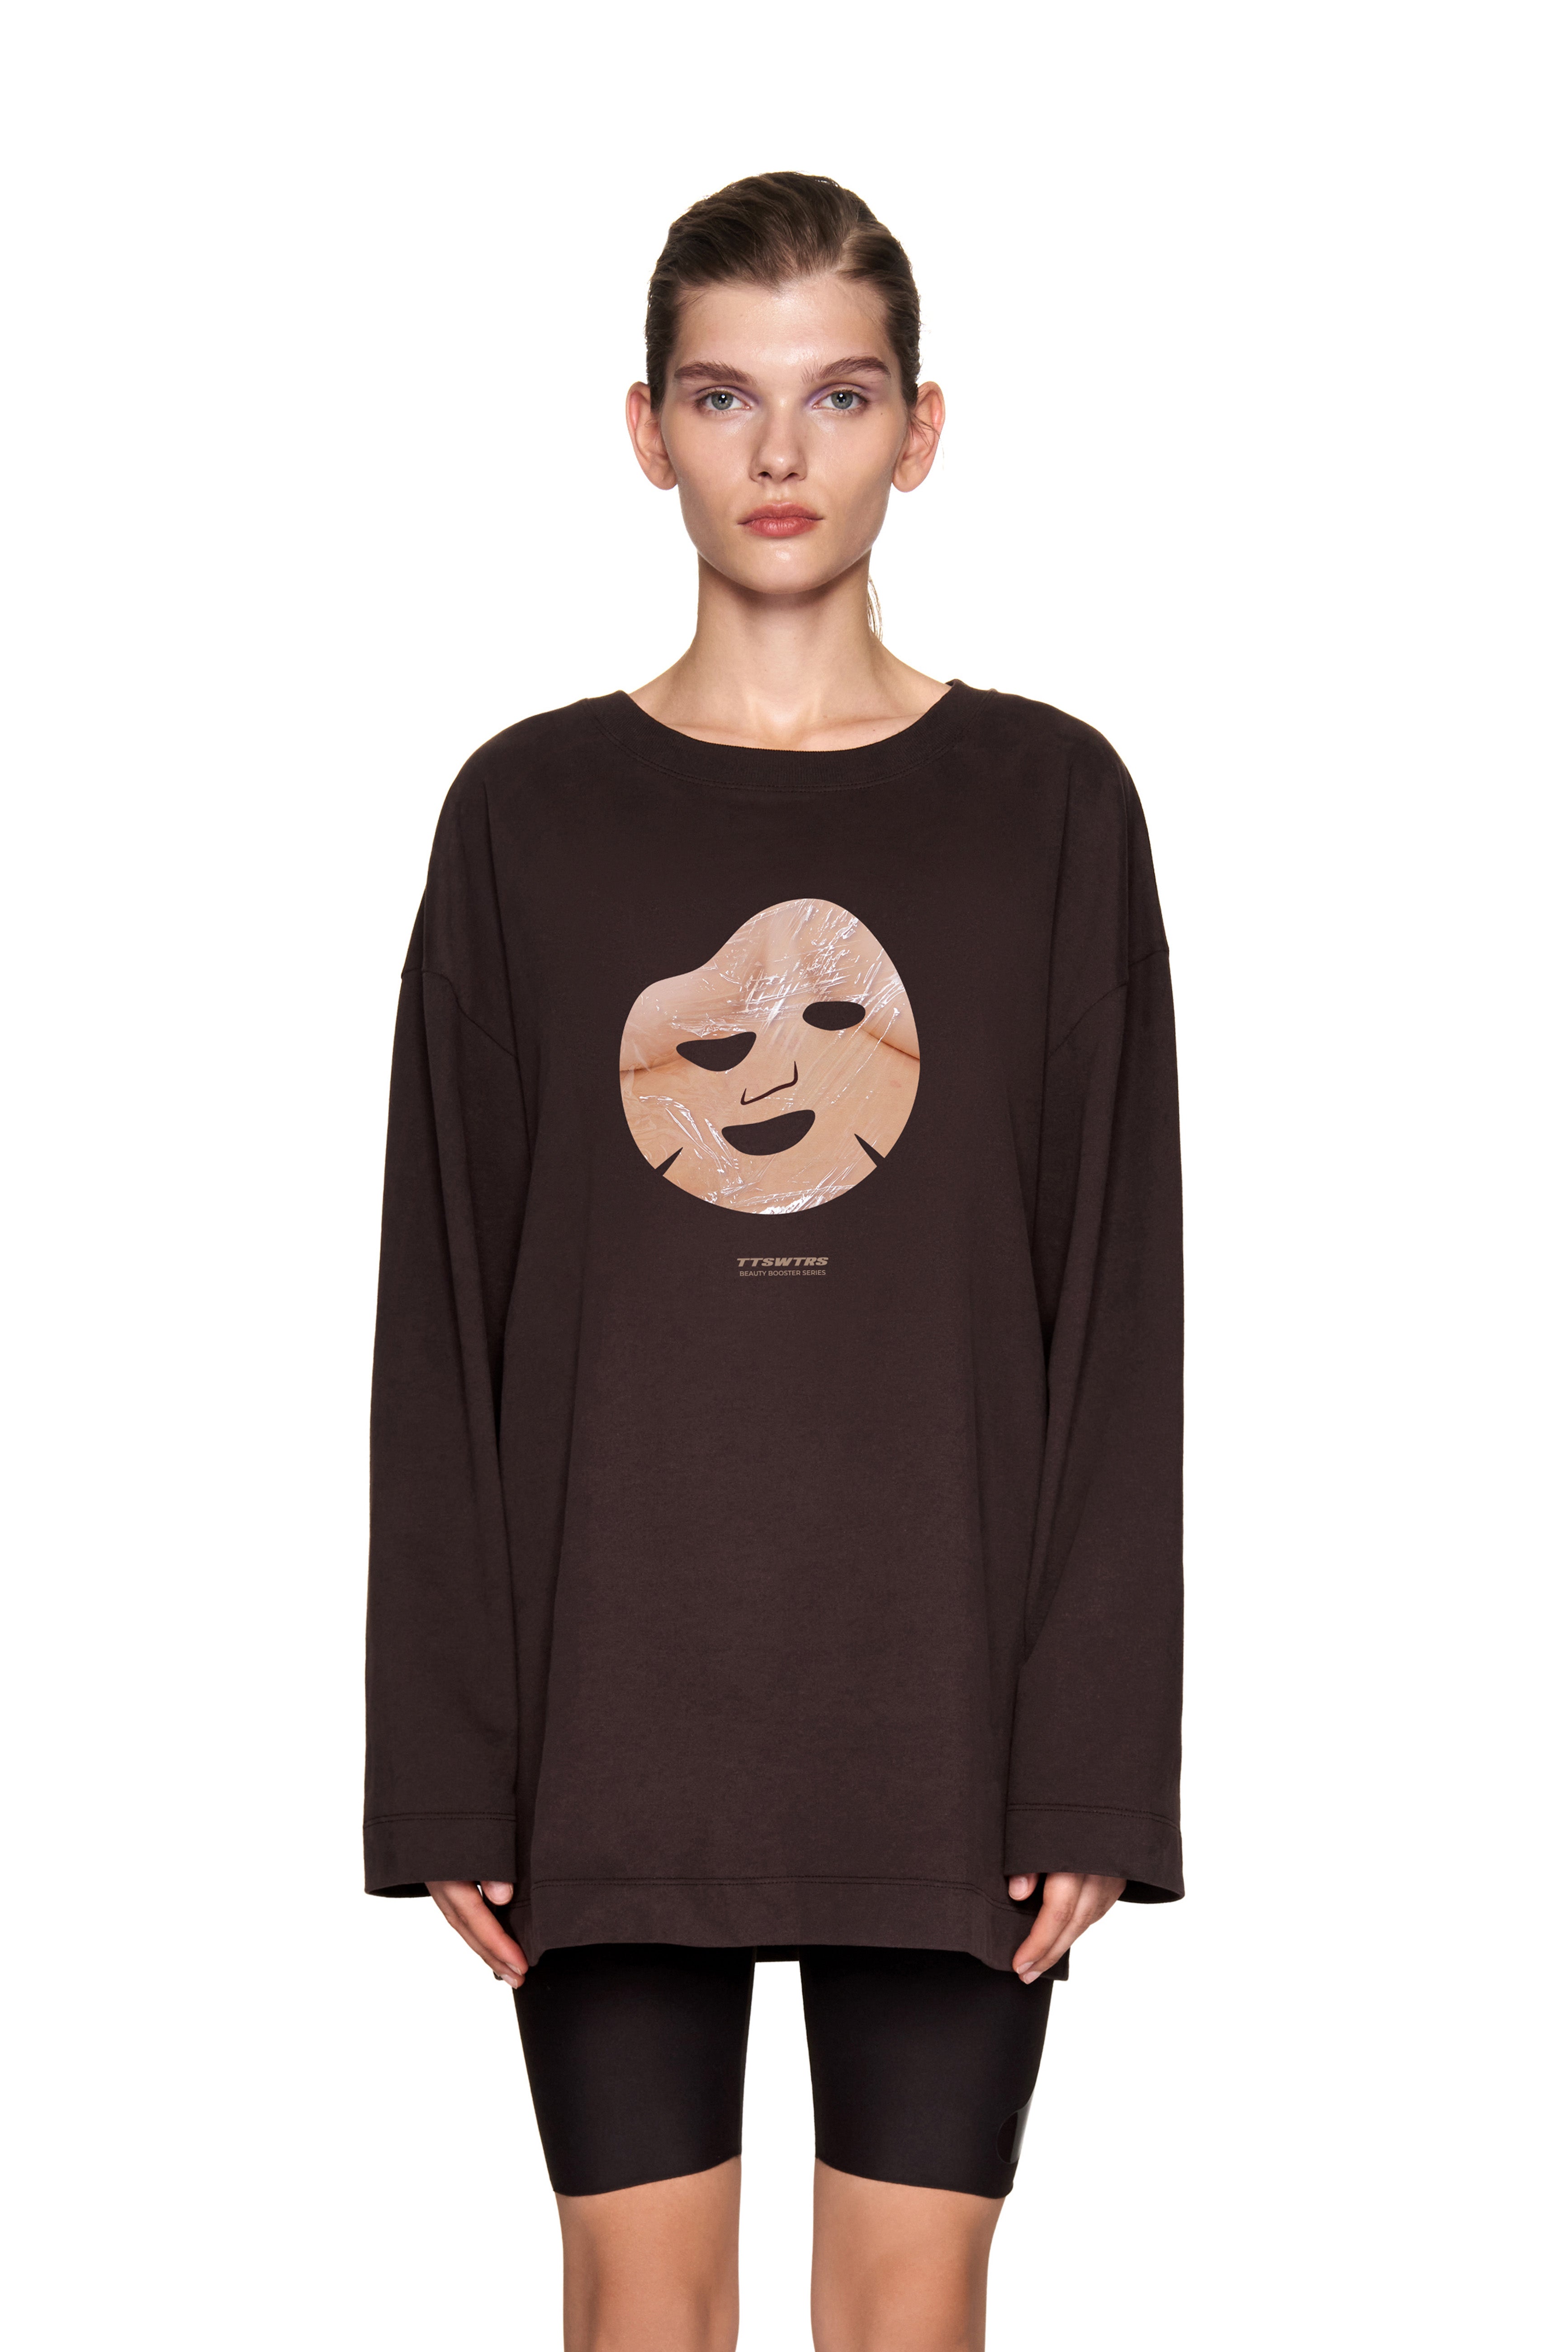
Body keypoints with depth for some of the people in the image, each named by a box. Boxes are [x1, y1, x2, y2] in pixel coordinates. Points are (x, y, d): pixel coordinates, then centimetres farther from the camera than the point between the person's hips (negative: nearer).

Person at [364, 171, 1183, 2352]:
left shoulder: (1049, 805, 2)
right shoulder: (530, 815, 4)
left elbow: (1116, 1313, 1)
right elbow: (445, 1319, 4)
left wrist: (1098, 1756, -5)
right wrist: (445, 1758, -2)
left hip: (942, 1685, 0)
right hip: (615, 1692, 1)